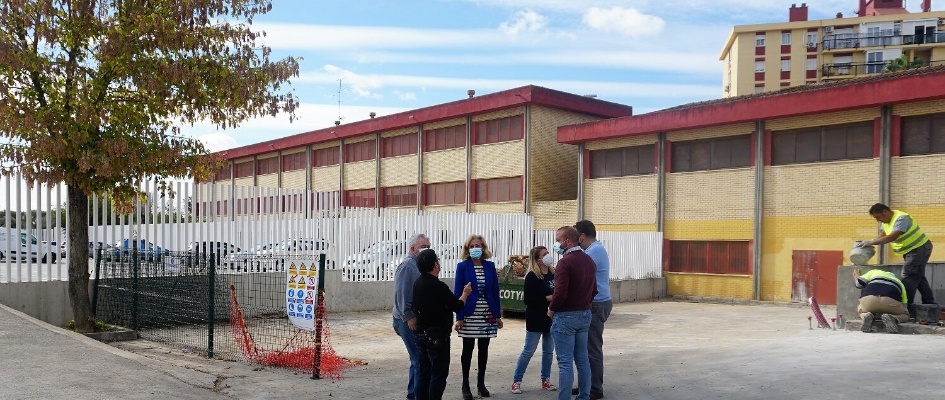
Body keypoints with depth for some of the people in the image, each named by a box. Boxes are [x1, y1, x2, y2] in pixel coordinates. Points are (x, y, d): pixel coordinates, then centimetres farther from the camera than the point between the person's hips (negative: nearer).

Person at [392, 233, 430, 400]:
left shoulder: (419, 265, 17)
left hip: (418, 320, 10)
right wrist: (409, 317, -23)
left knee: (418, 361, 16)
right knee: (420, 361, -8)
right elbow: (401, 294, -22)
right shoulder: (407, 265, -13)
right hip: (410, 322, -10)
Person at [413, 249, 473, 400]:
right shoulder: (438, 286, -22)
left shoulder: (418, 283, 4)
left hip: (422, 334, 9)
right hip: (437, 336, -8)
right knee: (439, 373, -1)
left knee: (424, 371, 15)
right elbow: (457, 306, -13)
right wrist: (465, 293, 6)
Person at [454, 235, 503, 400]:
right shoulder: (462, 267, -4)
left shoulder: (490, 266, 5)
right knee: (467, 349, 4)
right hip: (469, 315, -3)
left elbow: (495, 291, 6)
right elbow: (457, 292, -6)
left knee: (484, 349, 10)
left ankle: (481, 383, 22)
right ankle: (465, 385, 14)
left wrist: (498, 315, 4)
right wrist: (459, 317, -11)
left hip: (487, 315, 3)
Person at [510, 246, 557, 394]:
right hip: (536, 319, -6)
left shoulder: (554, 274, 2)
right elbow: (528, 299, -17)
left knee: (549, 350, 13)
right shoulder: (531, 277, -14)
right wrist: (547, 298, -20)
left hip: (551, 317, 6)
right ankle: (516, 381, 12)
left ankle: (545, 380, 27)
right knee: (528, 351, 0)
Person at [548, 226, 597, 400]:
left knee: (565, 362, -3)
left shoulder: (565, 262, -18)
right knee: (582, 359, 15)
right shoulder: (589, 260, 9)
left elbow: (560, 292, -24)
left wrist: (552, 309, -9)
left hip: (566, 316, -8)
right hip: (585, 314, 8)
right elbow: (593, 289, 15)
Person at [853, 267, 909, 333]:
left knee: (861, 310, 37)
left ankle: (866, 315, -1)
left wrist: (856, 276, 43)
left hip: (869, 298, 1)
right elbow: (903, 303, 34)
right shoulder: (899, 282, 35)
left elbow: (859, 283, 19)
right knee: (905, 315, 31)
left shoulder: (874, 272, 32)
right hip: (890, 300, -1)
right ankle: (892, 318, -4)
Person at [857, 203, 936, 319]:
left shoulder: (901, 218, -25)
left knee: (908, 278, -12)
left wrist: (871, 242, -38)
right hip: (910, 251, 10)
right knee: (919, 278, 17)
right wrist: (867, 243, -14)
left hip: (919, 248, -10)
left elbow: (892, 237, -35)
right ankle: (931, 306, 27)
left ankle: (907, 309, -11)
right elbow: (882, 236, 3)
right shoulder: (886, 221, 5)